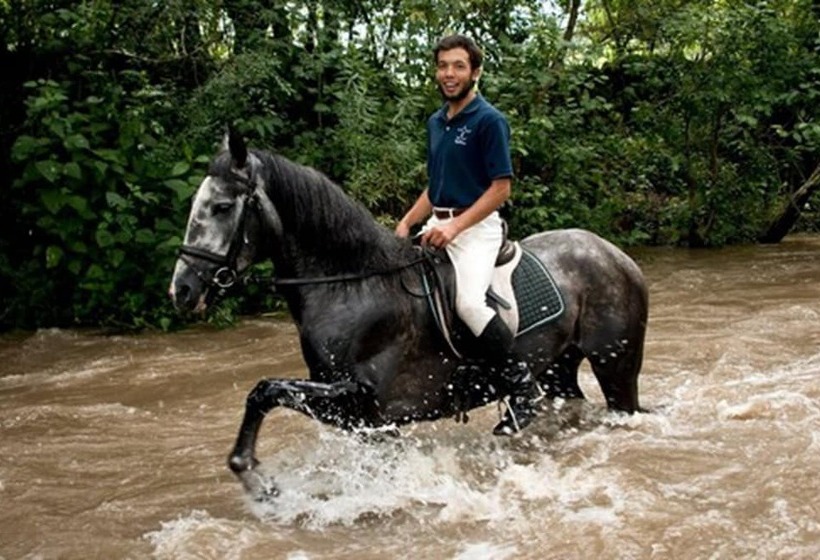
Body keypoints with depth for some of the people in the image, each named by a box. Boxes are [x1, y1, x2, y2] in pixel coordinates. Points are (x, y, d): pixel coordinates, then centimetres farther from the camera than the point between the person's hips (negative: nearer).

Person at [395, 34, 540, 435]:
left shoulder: (489, 120, -8)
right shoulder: (435, 123, 15)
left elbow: (501, 187, -12)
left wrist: (454, 226, -20)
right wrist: (406, 223, 8)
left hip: (477, 227, -8)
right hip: (438, 227, 8)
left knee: (468, 301, -29)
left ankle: (523, 385, -14)